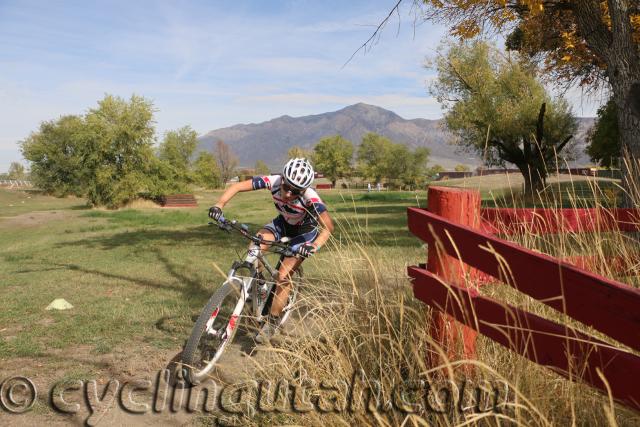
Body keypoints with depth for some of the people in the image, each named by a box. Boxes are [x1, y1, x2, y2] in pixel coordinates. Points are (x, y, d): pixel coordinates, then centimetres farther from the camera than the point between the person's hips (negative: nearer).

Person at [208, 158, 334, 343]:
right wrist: (219, 205, -41)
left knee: (283, 276, -12)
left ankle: (272, 323, 7)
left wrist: (314, 246, -54)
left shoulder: (310, 197, -38)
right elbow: (237, 186, -26)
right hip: (283, 222, 4)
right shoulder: (273, 181, -30)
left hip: (304, 231, -3)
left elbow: (328, 225, -38)